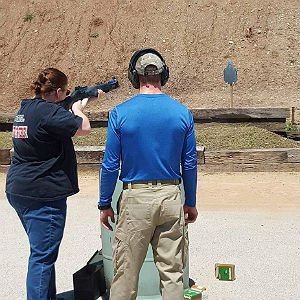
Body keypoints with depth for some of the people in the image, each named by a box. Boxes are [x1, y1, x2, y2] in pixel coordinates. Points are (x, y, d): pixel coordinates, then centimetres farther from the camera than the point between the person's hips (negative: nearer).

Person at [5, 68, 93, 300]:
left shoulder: (25, 108, 12)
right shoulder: (49, 111, -18)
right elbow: (84, 128, -18)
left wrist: (72, 111, 13)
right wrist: (77, 109, 0)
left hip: (18, 189, 10)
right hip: (43, 194, -10)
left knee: (42, 250, 21)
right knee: (42, 256, -4)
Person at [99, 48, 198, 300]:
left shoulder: (120, 113, -6)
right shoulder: (182, 113, 0)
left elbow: (110, 165, -5)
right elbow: (190, 164, 4)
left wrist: (105, 204, 6)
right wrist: (191, 203, 15)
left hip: (135, 199, -2)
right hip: (171, 197, 2)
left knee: (126, 272, 9)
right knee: (172, 272, 11)